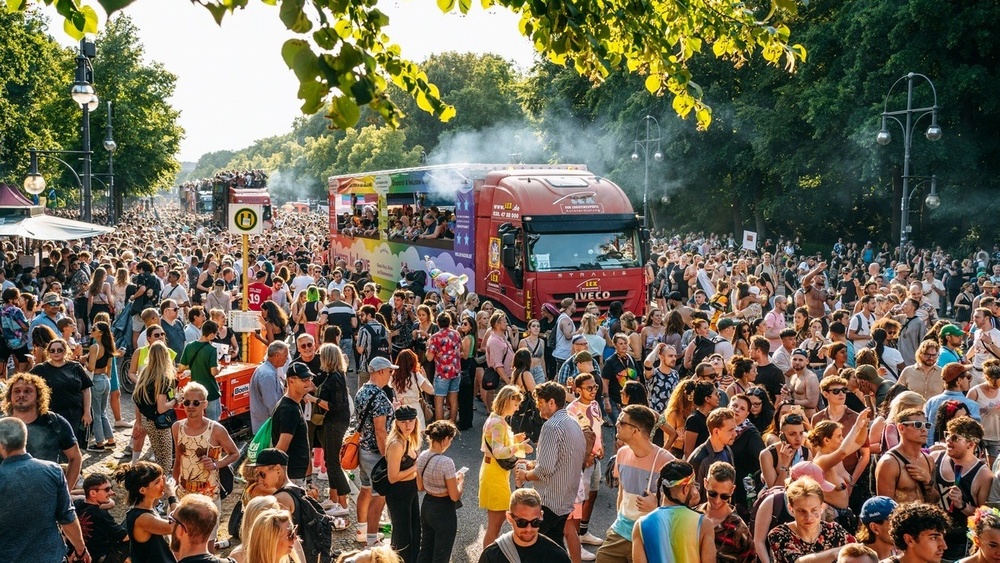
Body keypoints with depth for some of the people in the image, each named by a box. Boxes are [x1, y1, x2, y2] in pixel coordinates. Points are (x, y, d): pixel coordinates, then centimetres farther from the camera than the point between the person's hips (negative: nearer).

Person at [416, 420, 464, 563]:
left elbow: (420, 487, 8)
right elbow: (454, 496, -21)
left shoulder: (422, 456, -5)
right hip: (444, 510, -7)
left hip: (426, 506, 7)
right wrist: (461, 480, -3)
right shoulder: (446, 462, -27)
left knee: (425, 550, 22)